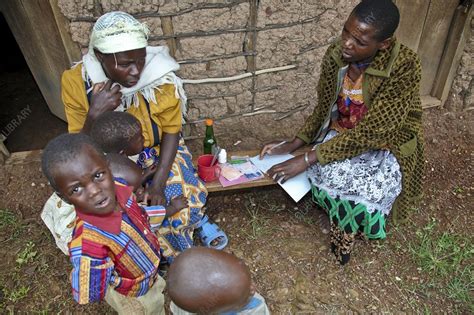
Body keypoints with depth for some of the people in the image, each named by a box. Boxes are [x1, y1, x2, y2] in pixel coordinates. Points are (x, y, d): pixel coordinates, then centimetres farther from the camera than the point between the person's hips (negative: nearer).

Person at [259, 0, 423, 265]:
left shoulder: (404, 67, -28)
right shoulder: (336, 55, -14)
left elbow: (369, 132, -31)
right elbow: (323, 108, -2)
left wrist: (306, 160, -34)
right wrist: (292, 145, -13)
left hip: (384, 142, -3)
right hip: (341, 135, 3)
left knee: (374, 187, -30)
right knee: (328, 173, -27)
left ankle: (345, 230, 3)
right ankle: (348, 229, 4)